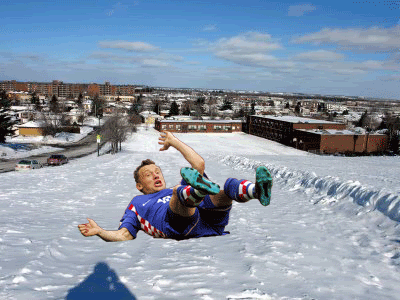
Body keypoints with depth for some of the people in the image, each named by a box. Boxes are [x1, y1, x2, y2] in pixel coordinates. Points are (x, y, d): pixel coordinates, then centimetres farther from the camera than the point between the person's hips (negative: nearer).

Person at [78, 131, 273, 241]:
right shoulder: (137, 203, 35)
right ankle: (198, 189, -66)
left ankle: (259, 190, -55)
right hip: (179, 225, -3)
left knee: (229, 186, -25)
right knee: (181, 191, -34)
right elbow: (124, 235, 22)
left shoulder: (176, 189, 42)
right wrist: (99, 231, 2)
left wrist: (174, 141, 40)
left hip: (210, 219, 4)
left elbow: (199, 164, 35)